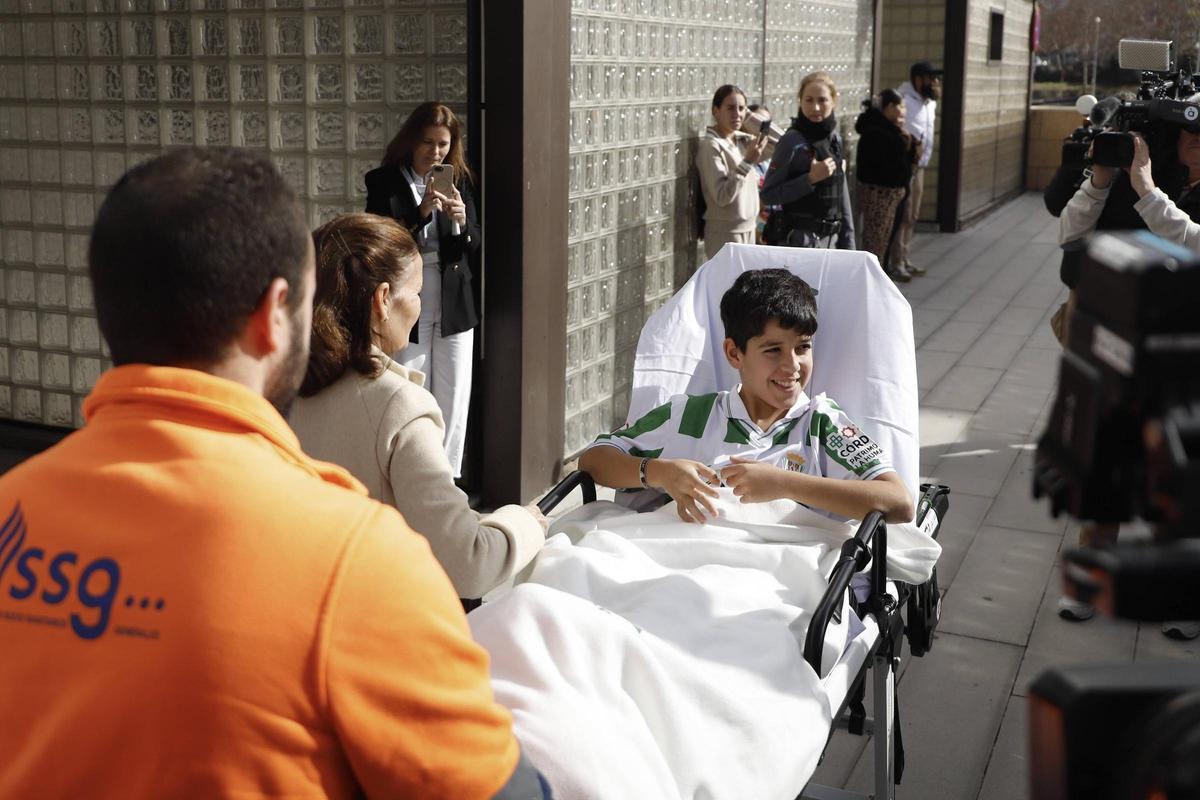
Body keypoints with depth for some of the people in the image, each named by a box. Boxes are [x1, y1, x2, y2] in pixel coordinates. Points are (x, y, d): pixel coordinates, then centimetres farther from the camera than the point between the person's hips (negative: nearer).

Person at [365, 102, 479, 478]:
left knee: (453, 405, 7)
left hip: (453, 306, 3)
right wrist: (421, 213, -23)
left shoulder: (459, 180, 6)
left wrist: (461, 222, -17)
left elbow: (473, 246, 5)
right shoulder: (384, 182, -3)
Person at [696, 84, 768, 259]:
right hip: (725, 233, -7)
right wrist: (747, 162, -24)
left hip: (749, 228, 7)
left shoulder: (742, 140, 8)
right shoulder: (711, 145, -13)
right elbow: (722, 197, -20)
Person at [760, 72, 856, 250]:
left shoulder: (835, 139, 10)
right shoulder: (792, 141, -10)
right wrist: (810, 179, -20)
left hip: (831, 239, 6)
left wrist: (848, 241, 14)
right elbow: (767, 195, -14)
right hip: (798, 240, -6)